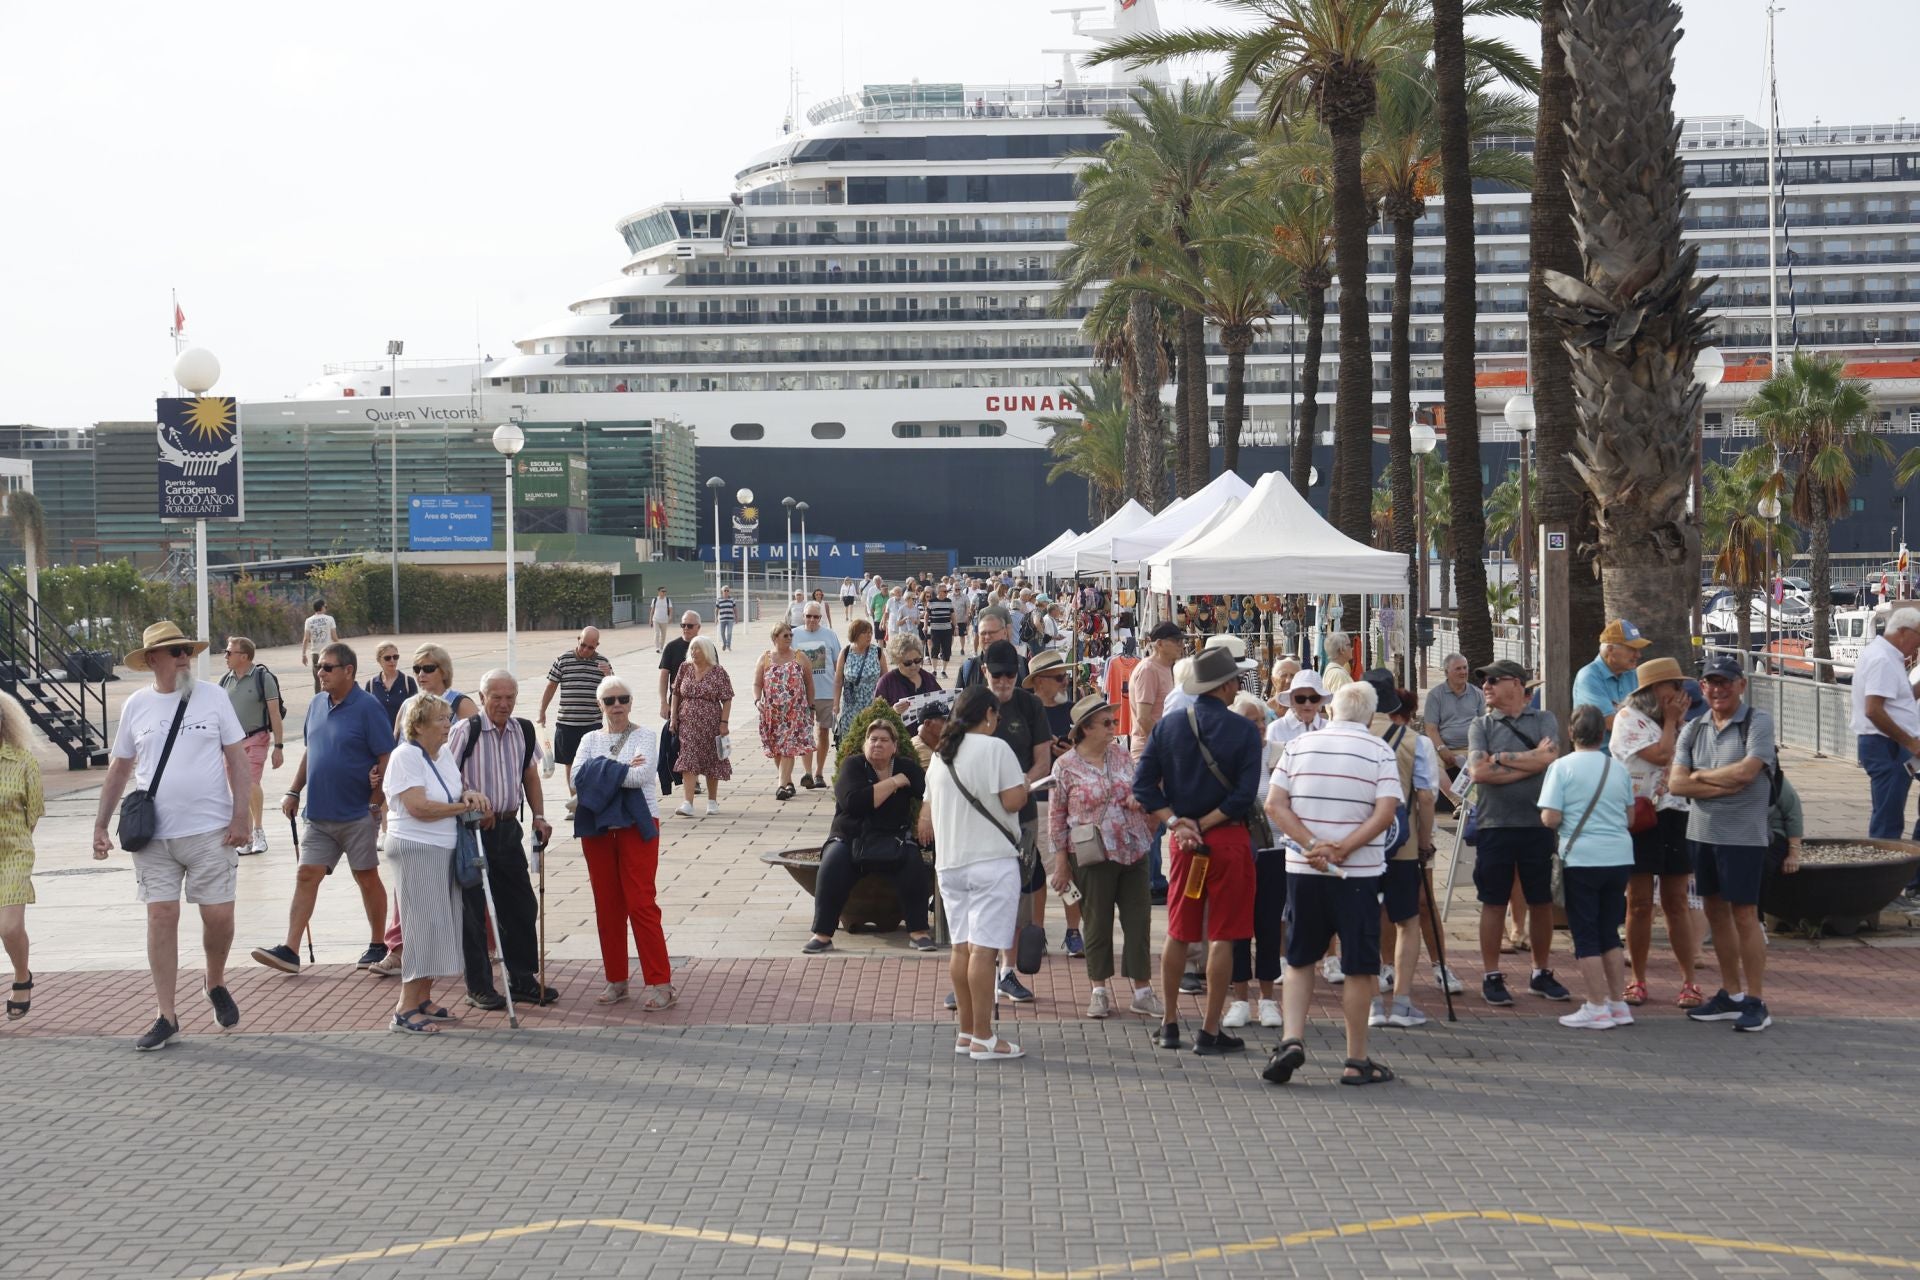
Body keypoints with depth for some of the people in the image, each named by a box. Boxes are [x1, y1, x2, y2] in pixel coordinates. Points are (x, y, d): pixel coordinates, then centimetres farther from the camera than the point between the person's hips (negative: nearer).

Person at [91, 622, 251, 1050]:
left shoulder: (213, 697, 1)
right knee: (161, 918, 0)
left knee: (218, 915, -1)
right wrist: (101, 825, 10)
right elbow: (119, 769, 13)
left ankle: (216, 984, 29)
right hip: (153, 834, 1)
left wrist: (240, 814, -6)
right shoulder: (136, 705, 5)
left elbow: (236, 758, 2)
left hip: (210, 829, -1)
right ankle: (167, 1017, 6)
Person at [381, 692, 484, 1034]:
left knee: (441, 926, 10)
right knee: (424, 926, -11)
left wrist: (469, 796, -1)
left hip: (446, 850, 9)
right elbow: (419, 807, -21)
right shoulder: (406, 756, -13)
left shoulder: (444, 754, 12)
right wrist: (463, 807, -11)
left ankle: (423, 999, 19)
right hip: (416, 850, -9)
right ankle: (405, 1009, -8)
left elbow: (454, 794, 23)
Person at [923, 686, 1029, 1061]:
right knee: (983, 949, -8)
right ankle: (983, 1039, -8)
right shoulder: (995, 748, -9)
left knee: (961, 948, 12)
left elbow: (929, 810, 19)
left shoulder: (940, 756, 12)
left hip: (949, 862, 7)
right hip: (992, 861, -7)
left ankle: (966, 1032, 18)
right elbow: (1013, 801, -15)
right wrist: (1024, 784, 5)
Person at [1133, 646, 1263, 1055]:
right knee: (1222, 937, 1)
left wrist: (1175, 822, -6)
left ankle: (1169, 1025, 17)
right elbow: (1245, 795, -15)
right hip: (1228, 841, -4)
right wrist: (1203, 825, -10)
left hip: (1183, 841, 4)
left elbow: (1143, 785, -3)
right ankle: (1210, 1031, 2)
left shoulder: (1167, 726, 1)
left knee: (1178, 935, 14)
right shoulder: (1244, 732, -9)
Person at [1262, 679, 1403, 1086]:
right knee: (1358, 968, 5)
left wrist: (1312, 846, -11)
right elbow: (1385, 813, -13)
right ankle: (1356, 1061, 9)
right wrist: (1341, 850, -13)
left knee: (1299, 961, 15)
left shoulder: (1299, 745, 5)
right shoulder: (1380, 751, -2)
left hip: (1302, 870, 2)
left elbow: (1274, 804, -3)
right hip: (1359, 872, -2)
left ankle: (1291, 1038, -2)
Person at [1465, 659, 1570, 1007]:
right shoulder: (1481, 726, 7)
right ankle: (1492, 977, 11)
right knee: (1494, 903, 3)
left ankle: (1541, 974, 21)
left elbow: (1549, 759, -13)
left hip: (1537, 825, 0)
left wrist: (1500, 758, -8)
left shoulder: (1543, 720, 5)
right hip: (1495, 825, 0)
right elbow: (1478, 772, -9)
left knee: (1542, 902, 8)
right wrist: (1529, 763, -9)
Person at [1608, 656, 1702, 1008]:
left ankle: (1689, 981, 6)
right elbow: (1661, 754, -17)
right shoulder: (1629, 718, -5)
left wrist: (1679, 722, 1)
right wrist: (1670, 721, -3)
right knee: (1640, 903, 0)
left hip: (1674, 816, 5)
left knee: (1676, 902, 5)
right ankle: (1638, 980, 10)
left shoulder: (1675, 722, 16)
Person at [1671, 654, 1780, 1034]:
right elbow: (1676, 782, -1)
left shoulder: (1758, 722, -7)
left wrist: (1700, 776, -6)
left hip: (1743, 835, -6)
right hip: (1702, 832, 6)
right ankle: (1731, 995, 22)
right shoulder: (1693, 730, 9)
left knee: (1744, 915, -3)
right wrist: (1724, 786, -13)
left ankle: (1755, 1001, 3)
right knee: (1716, 912, 12)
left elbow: (1746, 771, -19)